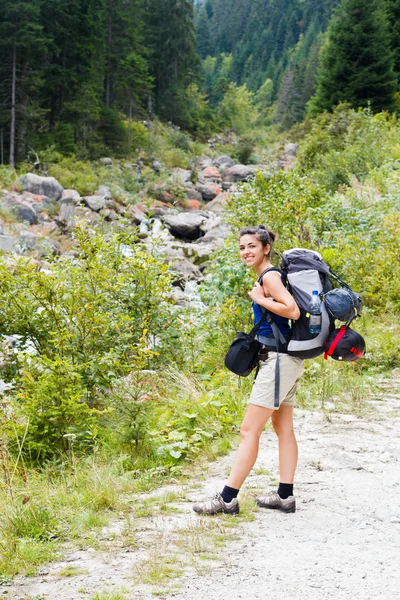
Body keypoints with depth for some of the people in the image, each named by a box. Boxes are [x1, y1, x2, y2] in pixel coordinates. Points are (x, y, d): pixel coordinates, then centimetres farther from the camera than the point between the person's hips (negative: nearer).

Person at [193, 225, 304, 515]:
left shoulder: (269, 276, -13)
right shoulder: (270, 276, 15)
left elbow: (293, 310, -25)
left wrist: (260, 299, -16)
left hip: (279, 359, -10)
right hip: (287, 359, 10)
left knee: (249, 430, -7)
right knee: (283, 428, 12)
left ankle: (227, 498, -4)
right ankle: (285, 496, 18)